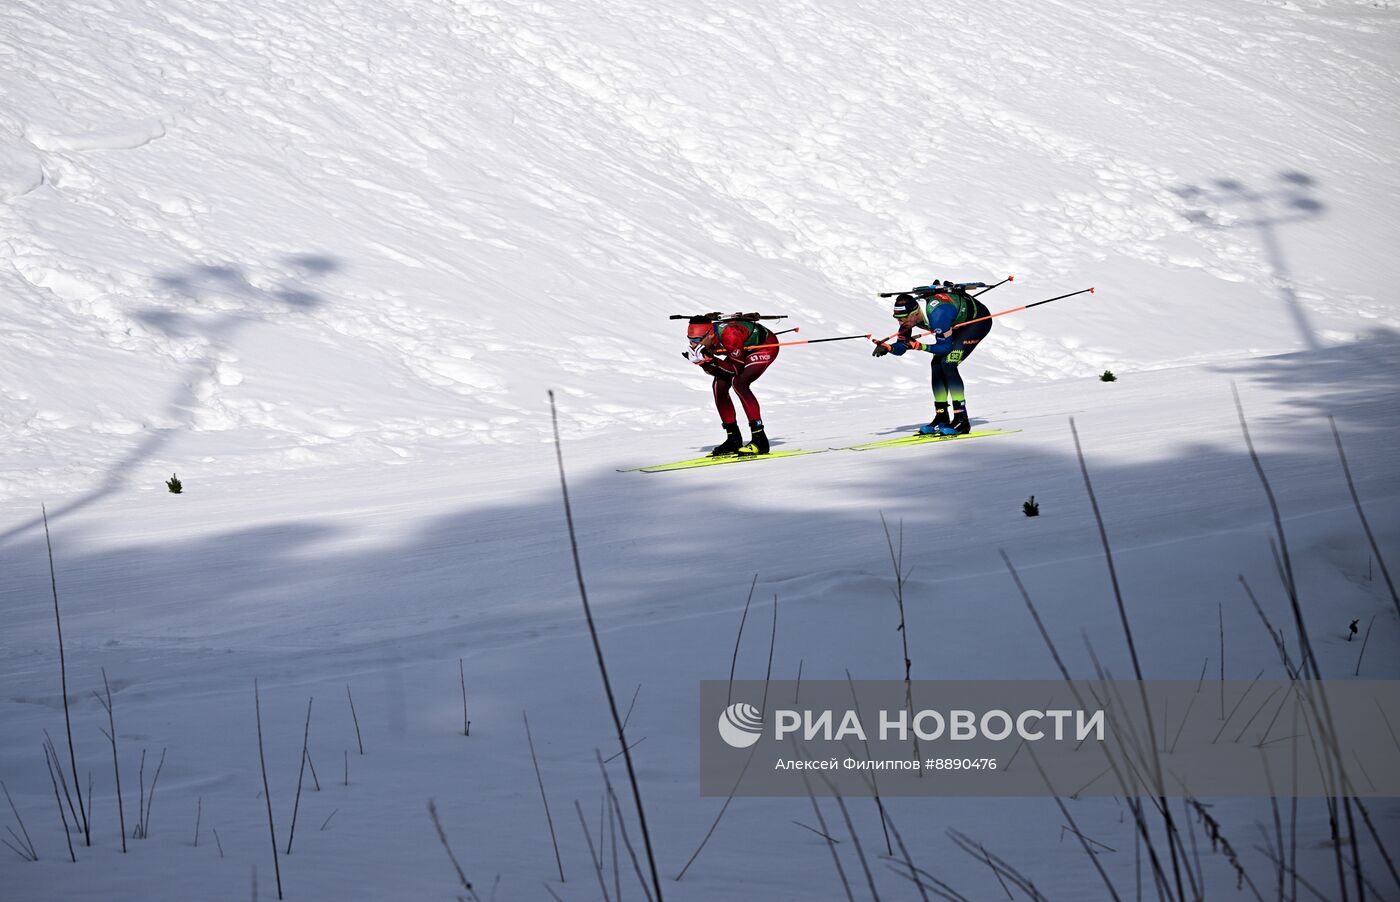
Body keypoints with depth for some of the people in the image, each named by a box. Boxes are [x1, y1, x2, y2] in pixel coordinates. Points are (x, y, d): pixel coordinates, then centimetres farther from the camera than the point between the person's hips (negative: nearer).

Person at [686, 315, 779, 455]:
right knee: (719, 385, -4)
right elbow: (714, 371, -6)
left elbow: (737, 368, -31)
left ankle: (760, 439, -27)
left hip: (767, 346, -8)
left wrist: (711, 360, -39)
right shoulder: (703, 341, -15)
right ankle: (734, 439, 8)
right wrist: (704, 362, -26)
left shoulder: (728, 334, -38)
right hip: (743, 351, 8)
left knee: (739, 383, -27)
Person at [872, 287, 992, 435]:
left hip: (979, 320, -9)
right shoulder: (909, 313, -14)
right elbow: (901, 347, -6)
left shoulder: (936, 314, -38)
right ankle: (941, 419, 7)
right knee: (937, 364, -1)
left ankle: (962, 421, -20)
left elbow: (946, 347, -29)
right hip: (959, 324, 9)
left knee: (948, 363, -20)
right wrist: (887, 348, -27)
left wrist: (920, 346, -40)